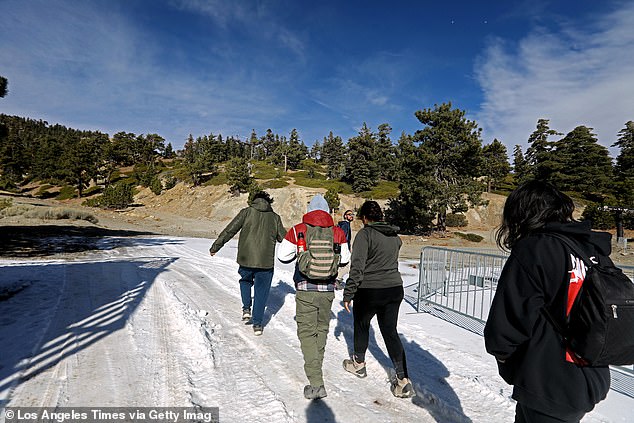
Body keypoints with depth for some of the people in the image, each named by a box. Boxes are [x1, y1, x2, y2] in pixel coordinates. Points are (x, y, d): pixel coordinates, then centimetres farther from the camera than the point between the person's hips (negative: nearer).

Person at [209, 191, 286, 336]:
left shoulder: (246, 212, 3)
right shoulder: (275, 217, 7)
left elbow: (229, 230, 0)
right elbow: (283, 238, 13)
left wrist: (215, 247, 8)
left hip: (246, 259, 0)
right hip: (266, 261, 0)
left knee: (245, 281, 28)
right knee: (261, 291, 12)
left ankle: (246, 309, 16)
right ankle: (257, 324, 15)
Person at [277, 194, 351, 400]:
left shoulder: (298, 231, -7)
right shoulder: (338, 232, -2)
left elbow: (283, 255, -2)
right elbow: (344, 259, 7)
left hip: (305, 289, -2)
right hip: (328, 289, 3)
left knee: (307, 332, 4)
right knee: (322, 328, 21)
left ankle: (316, 383, -1)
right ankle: (316, 365, 39)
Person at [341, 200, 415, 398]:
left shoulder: (365, 234, -15)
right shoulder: (394, 236, 6)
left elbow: (357, 267, -19)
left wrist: (348, 294, -13)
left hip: (369, 292, -5)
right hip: (395, 289, 5)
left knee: (361, 325, 19)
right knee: (390, 332, 11)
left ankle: (358, 363, 38)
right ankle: (403, 380, 6)